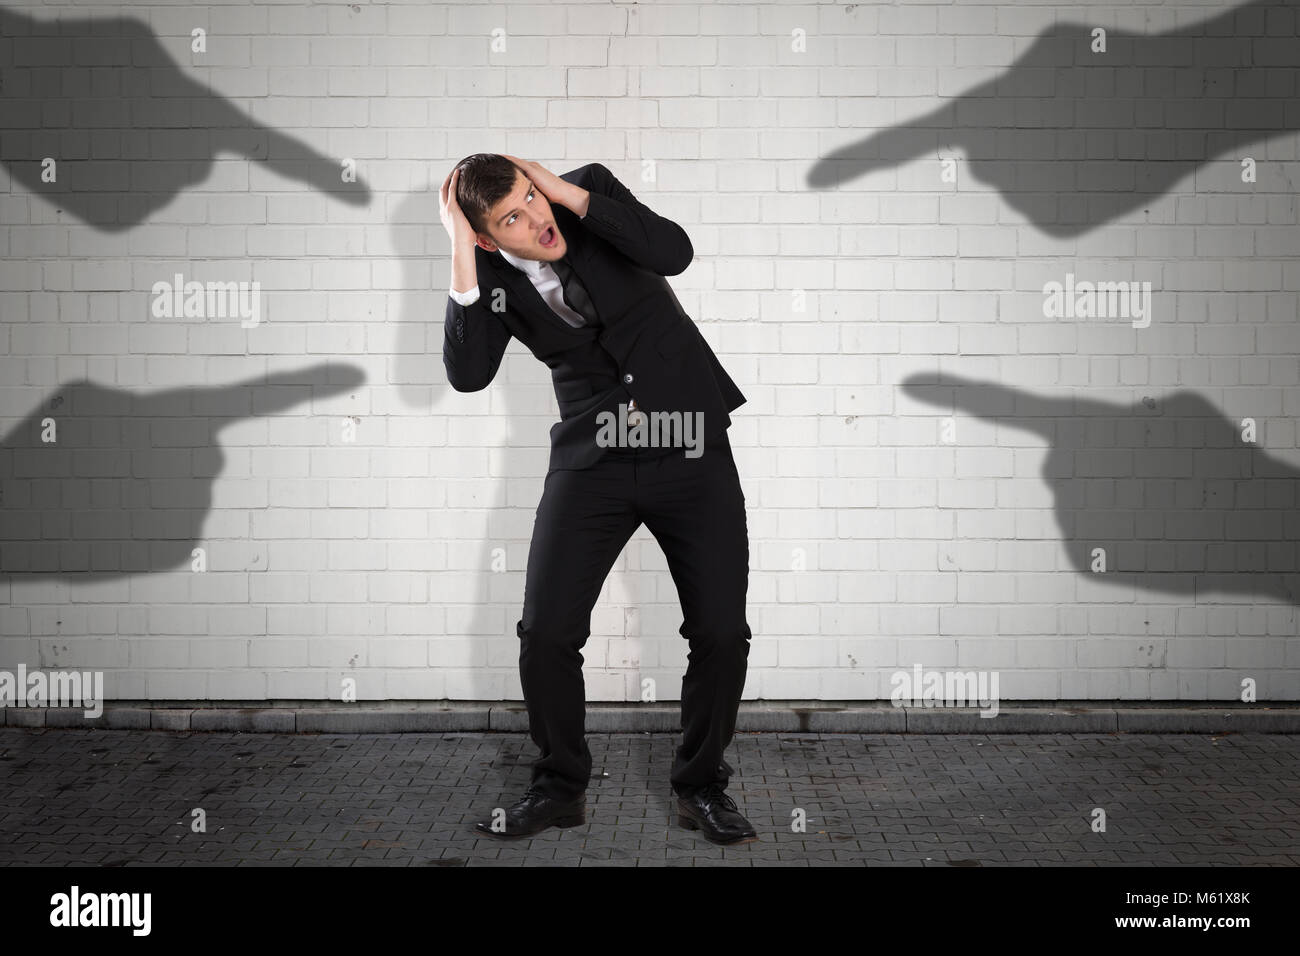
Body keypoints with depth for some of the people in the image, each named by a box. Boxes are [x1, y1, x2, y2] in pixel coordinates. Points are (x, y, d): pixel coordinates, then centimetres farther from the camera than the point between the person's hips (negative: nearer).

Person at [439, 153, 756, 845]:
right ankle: (560, 787, 17)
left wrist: (571, 193, -18)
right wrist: (462, 254, -18)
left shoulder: (590, 188, -2)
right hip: (591, 459, 1)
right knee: (546, 634, -6)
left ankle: (701, 785, 18)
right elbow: (467, 374, -16)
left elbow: (674, 251, -17)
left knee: (722, 634, -3)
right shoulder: (495, 279, -1)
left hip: (690, 448, -1)